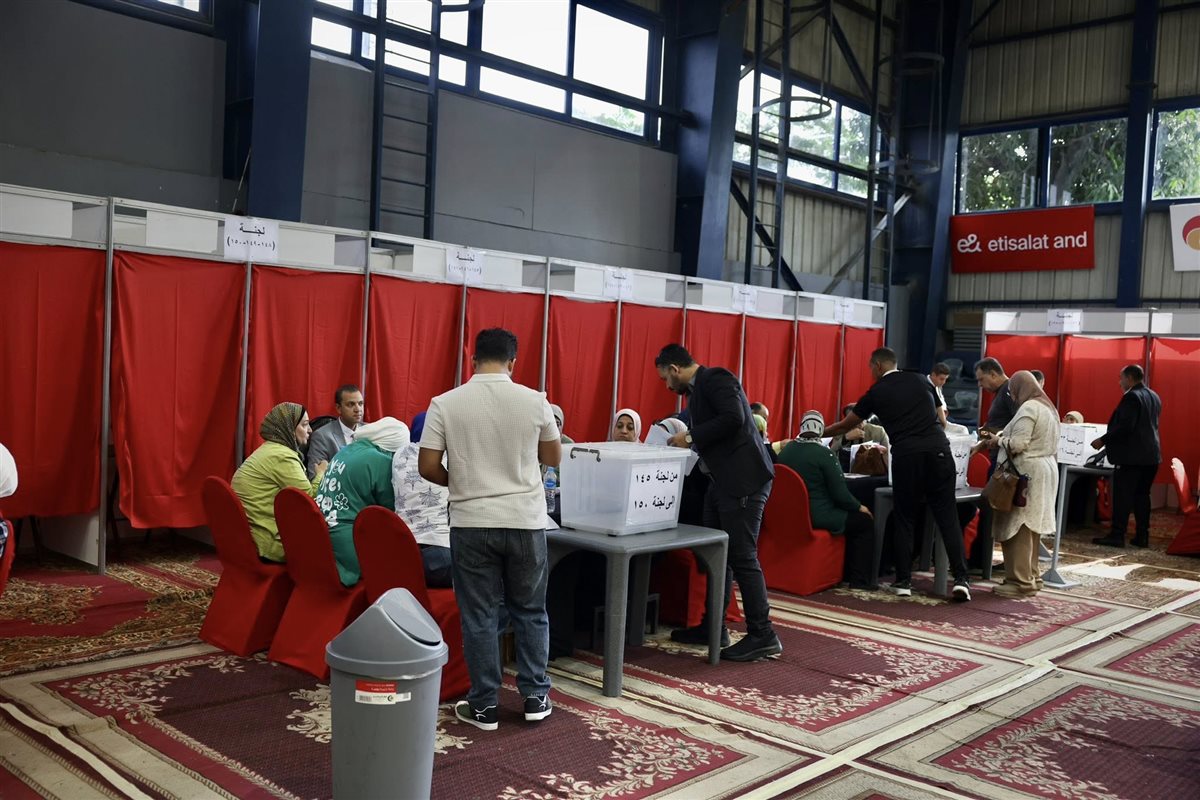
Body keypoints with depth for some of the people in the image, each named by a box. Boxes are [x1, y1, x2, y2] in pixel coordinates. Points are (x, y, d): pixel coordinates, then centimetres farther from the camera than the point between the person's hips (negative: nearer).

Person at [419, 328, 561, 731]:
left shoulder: (445, 403, -5)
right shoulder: (535, 401, -3)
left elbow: (427, 467, -4)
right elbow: (554, 458, 10)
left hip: (471, 523, -1)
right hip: (525, 520, 1)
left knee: (478, 615, 8)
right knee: (530, 611, 15)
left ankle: (484, 706, 15)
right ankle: (535, 697, 21)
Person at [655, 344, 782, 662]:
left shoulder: (715, 378, -11)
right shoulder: (698, 389, 19)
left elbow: (733, 419, -24)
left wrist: (690, 437, -16)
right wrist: (687, 442, 11)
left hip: (743, 480, -10)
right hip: (723, 481, 10)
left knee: (742, 557, -7)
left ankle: (762, 636, 1)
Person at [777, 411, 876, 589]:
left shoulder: (785, 451, 4)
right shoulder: (824, 454, -16)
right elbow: (840, 493, -15)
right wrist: (859, 507, 5)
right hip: (818, 517, -8)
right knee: (865, 520, 10)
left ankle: (846, 572, 31)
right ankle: (860, 580, 9)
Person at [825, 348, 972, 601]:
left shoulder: (876, 392, 10)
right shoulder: (920, 379, 18)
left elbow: (845, 425, 21)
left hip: (906, 456, -2)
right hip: (938, 449, 2)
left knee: (905, 519, 10)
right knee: (947, 516, 4)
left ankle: (904, 581, 11)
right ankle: (961, 578, -2)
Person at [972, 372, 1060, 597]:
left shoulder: (1028, 408, -14)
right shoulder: (1047, 407, 18)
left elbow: (1018, 444, -22)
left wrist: (998, 440, -3)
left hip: (1027, 474, -10)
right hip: (1044, 471, 10)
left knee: (1017, 527, -7)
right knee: (1030, 528, 14)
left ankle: (1019, 581, -6)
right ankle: (1031, 577, 19)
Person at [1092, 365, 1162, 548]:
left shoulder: (1132, 397, -14)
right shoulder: (1154, 396, 14)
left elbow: (1125, 426, -22)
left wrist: (1103, 440, -15)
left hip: (1131, 455, -8)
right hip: (1150, 454, 9)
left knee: (1122, 495, -5)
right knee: (1142, 495, 11)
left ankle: (1117, 536, -4)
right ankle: (1142, 536, 12)